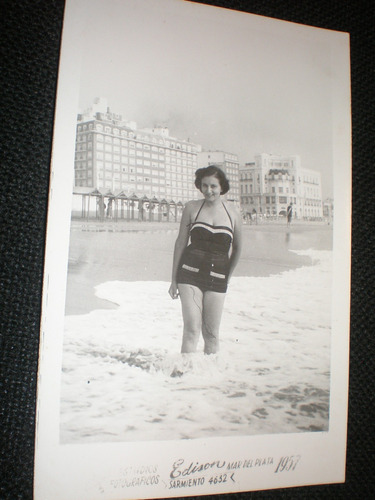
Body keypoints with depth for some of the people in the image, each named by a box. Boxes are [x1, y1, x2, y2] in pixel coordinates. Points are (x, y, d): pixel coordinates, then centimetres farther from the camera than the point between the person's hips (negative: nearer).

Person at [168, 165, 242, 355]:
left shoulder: (233, 214, 2)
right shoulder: (192, 207, 2)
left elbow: (237, 249, 16)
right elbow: (180, 243, 7)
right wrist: (174, 279, 7)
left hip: (217, 279, 1)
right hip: (190, 274, -1)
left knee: (211, 334, 7)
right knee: (192, 328, -7)